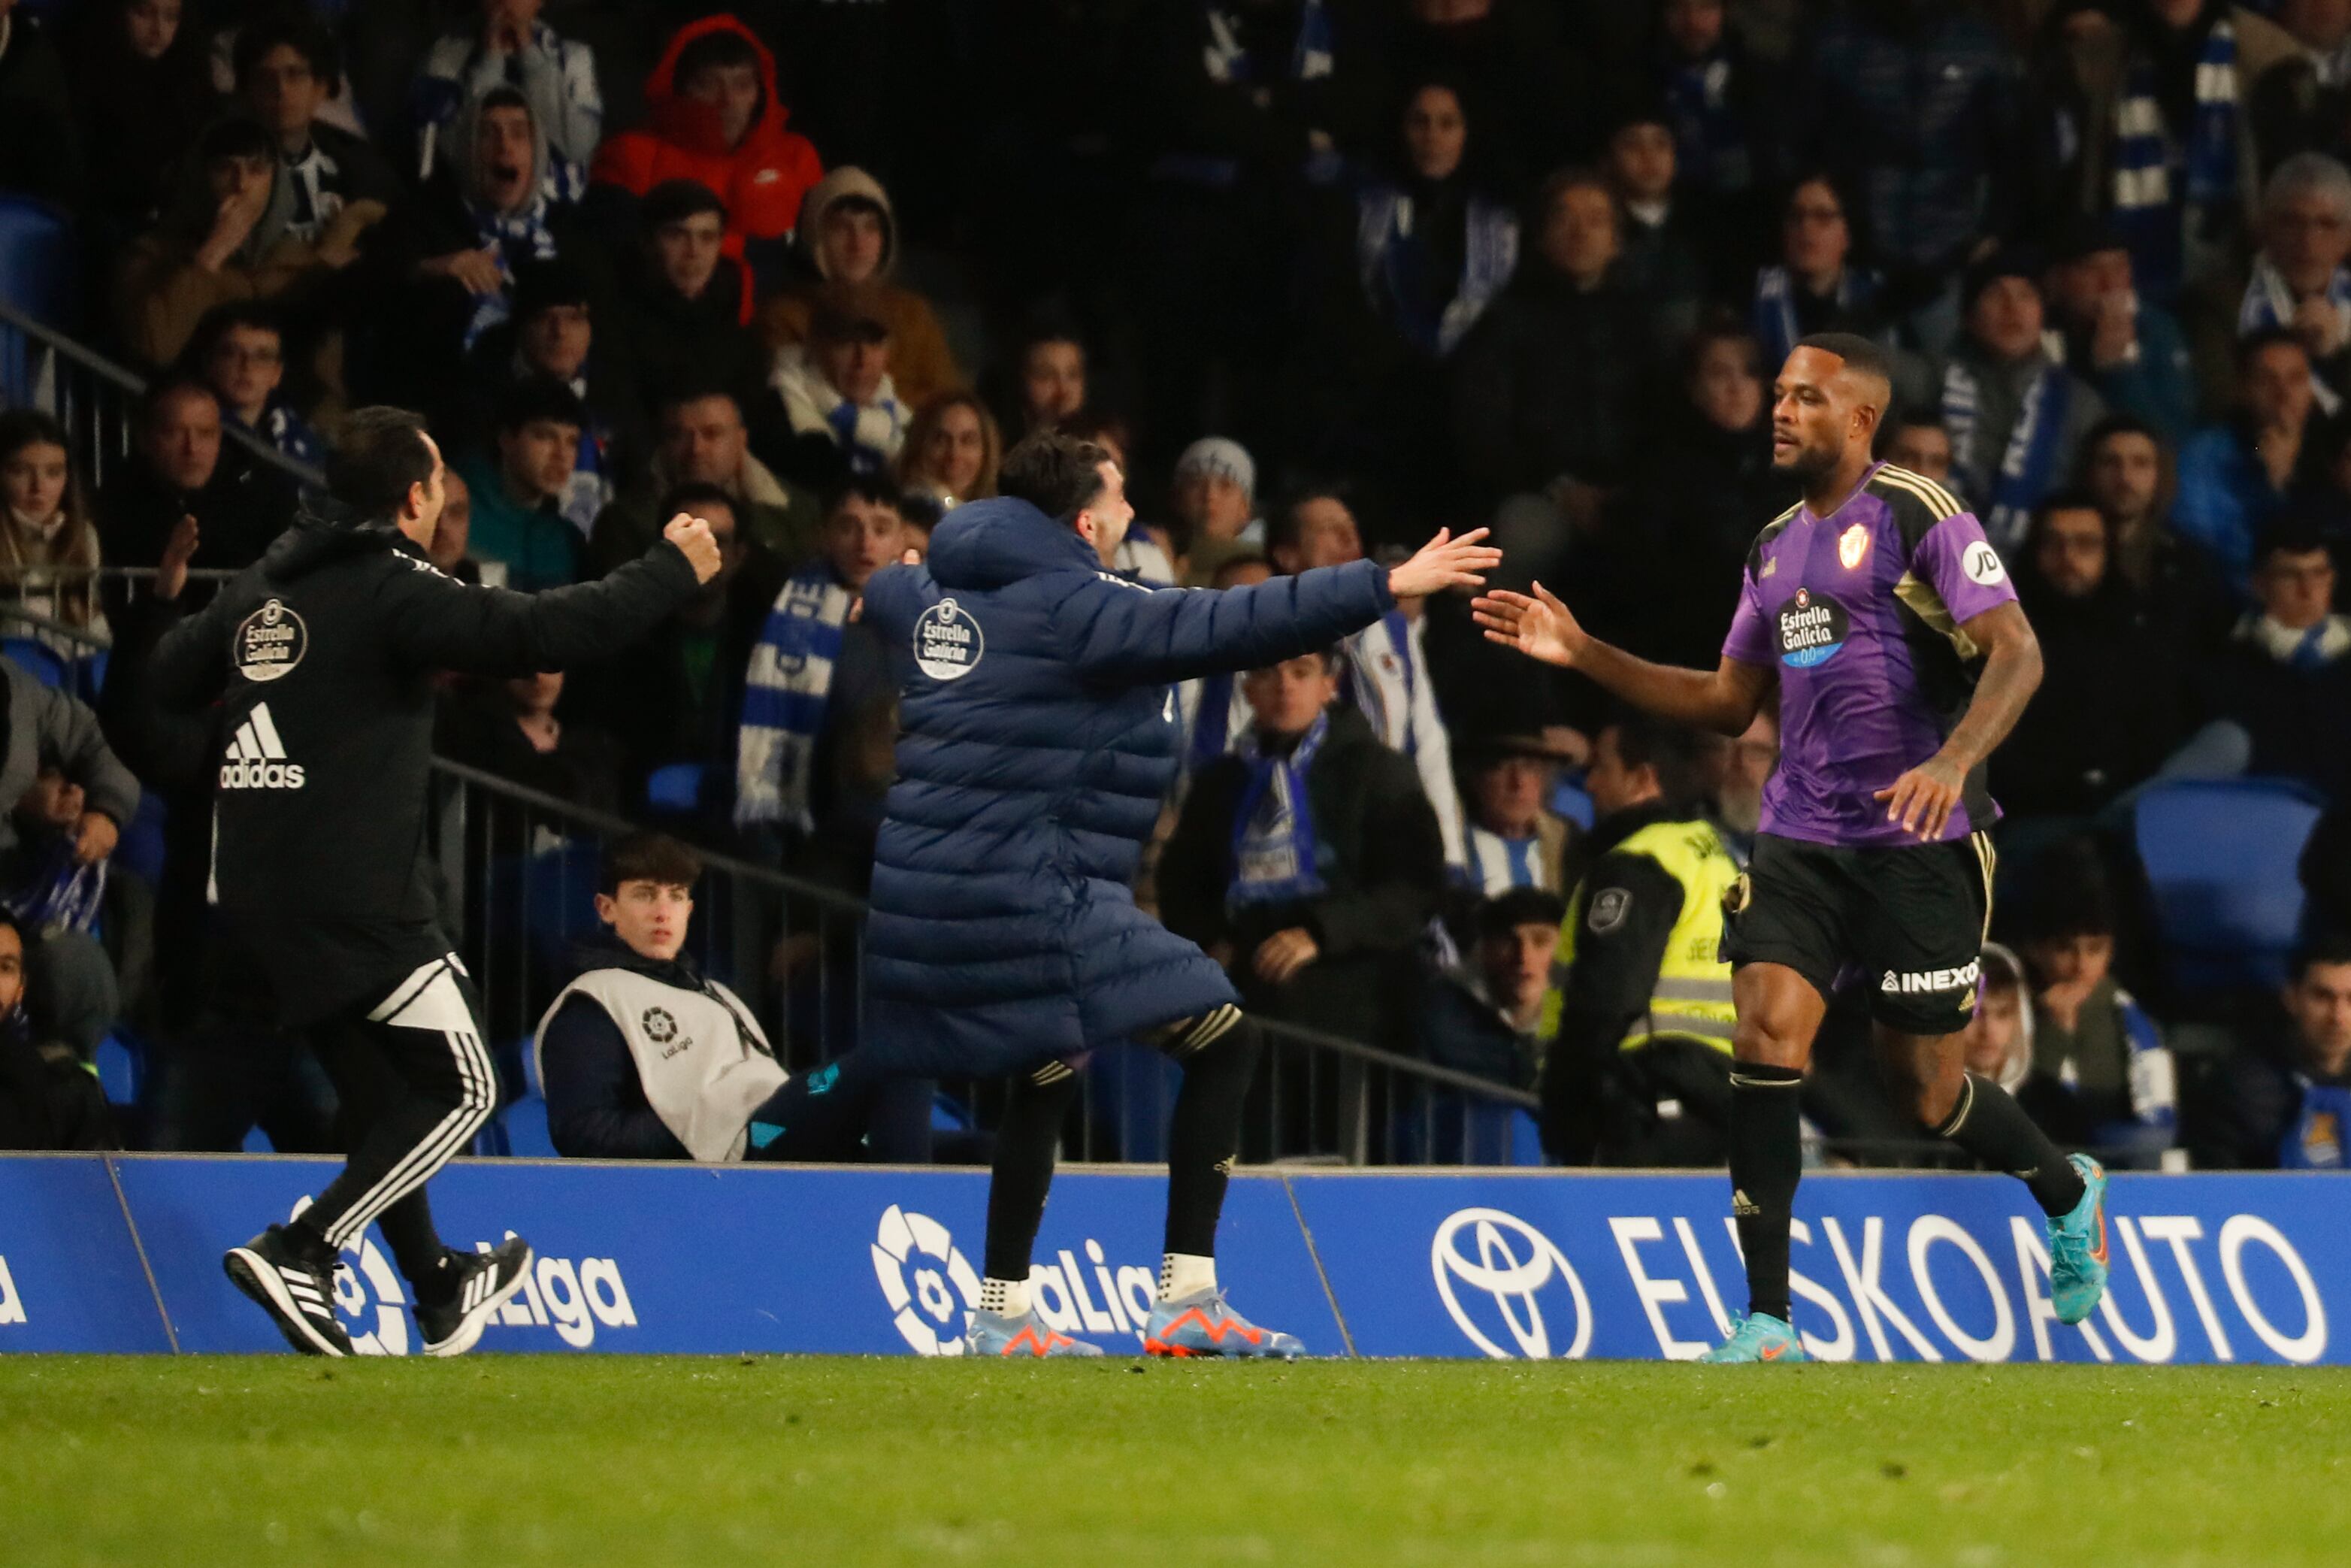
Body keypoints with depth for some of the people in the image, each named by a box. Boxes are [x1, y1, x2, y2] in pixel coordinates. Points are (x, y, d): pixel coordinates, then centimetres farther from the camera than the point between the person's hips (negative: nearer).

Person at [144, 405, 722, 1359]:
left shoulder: (266, 584, 11)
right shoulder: (394, 590, -13)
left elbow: (169, 679, 18)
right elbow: (537, 634, -20)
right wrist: (672, 570, -9)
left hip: (256, 890, 8)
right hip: (357, 900, -8)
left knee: (380, 1093, 20)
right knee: (462, 1089, 1)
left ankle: (439, 1295, 31)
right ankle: (301, 1252, -12)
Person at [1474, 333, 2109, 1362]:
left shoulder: (1920, 516, -7)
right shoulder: (1776, 549, 15)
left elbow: (2017, 652, -16)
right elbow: (1727, 701, 23)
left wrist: (1955, 761, -33)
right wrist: (1585, 654, 13)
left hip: (1918, 840, -6)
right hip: (1800, 839, 6)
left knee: (1926, 1087, 2)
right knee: (1767, 1035, -13)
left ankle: (2068, 1193, 36)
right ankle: (1767, 1325, -12)